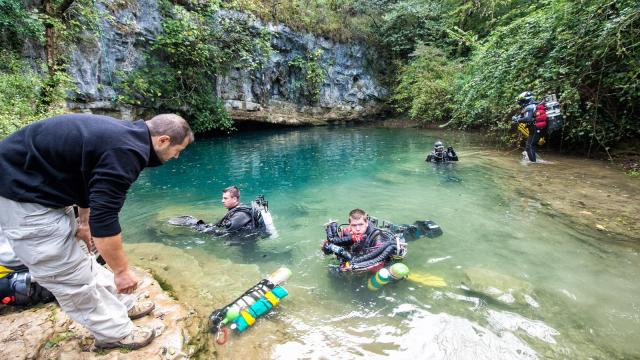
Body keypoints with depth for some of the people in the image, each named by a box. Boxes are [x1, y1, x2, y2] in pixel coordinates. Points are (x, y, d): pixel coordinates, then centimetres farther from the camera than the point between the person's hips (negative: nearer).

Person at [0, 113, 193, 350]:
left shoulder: (124, 134, 3)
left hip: (29, 184, 10)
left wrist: (83, 221, 24)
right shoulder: (126, 151, -27)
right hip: (23, 195, -10)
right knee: (70, 274, 1)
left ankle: (123, 305, 34)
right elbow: (104, 217, -27)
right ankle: (116, 332, 16)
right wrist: (122, 270, -15)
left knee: (79, 261, 18)